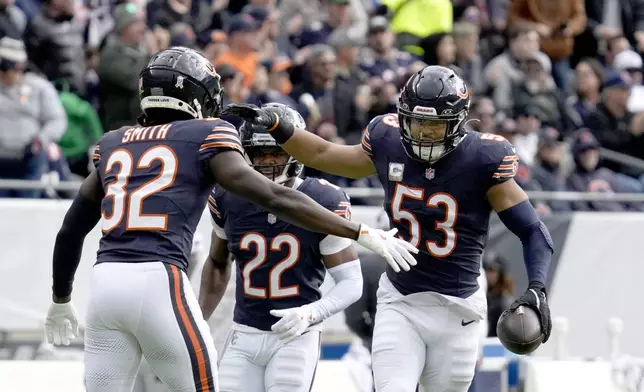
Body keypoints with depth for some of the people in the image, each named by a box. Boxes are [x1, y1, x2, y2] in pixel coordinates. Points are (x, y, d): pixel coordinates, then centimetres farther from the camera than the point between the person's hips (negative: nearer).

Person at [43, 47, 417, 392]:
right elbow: (275, 198, -2)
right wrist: (362, 233, 0)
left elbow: (71, 231, 28)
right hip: (159, 282, -5)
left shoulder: (113, 146, 22)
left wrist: (61, 302, 43)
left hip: (106, 280, 5)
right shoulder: (204, 137, 8)